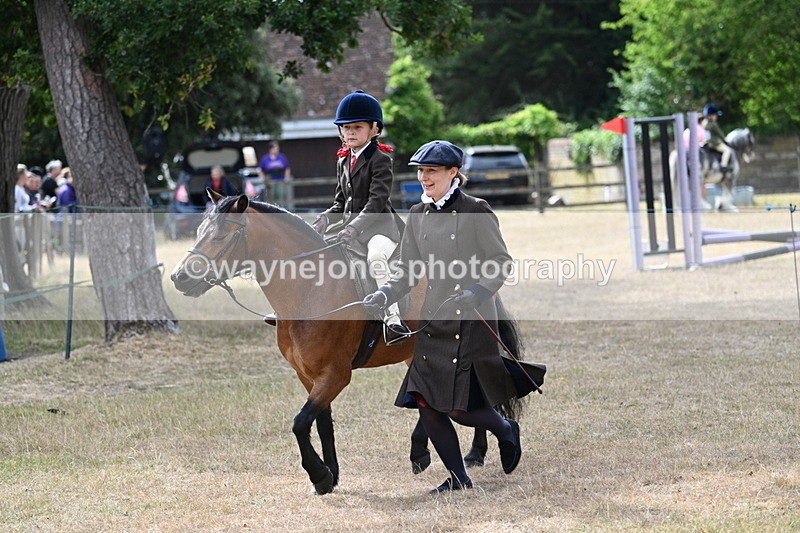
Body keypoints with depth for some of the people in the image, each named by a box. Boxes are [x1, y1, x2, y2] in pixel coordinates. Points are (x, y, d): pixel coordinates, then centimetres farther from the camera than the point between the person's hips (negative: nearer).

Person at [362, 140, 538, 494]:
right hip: (434, 321, 6)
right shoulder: (419, 215, 10)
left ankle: (507, 431, 24)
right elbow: (407, 271, 11)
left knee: (462, 409, -8)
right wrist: (383, 296, -6)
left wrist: (475, 293, -24)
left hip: (471, 321, -6)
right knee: (426, 404, 0)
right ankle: (458, 478, 14)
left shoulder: (476, 212, -8)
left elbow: (501, 264, -9)